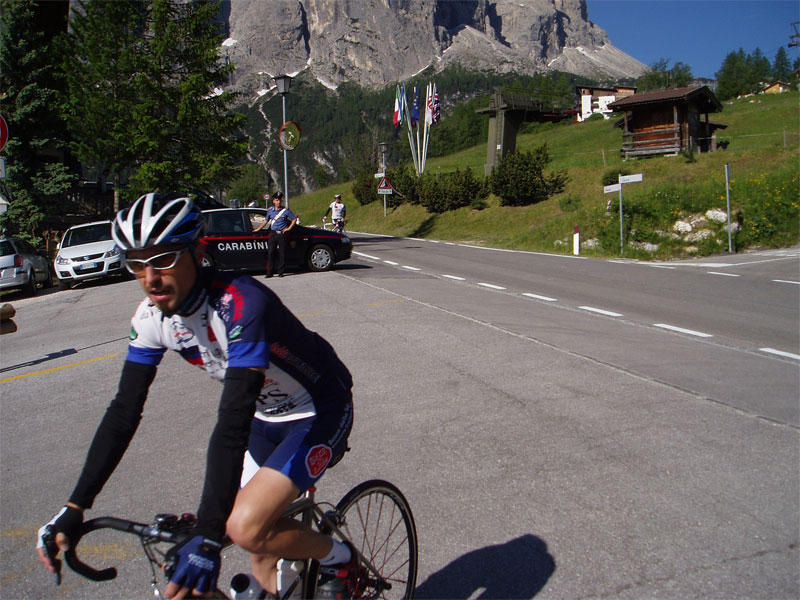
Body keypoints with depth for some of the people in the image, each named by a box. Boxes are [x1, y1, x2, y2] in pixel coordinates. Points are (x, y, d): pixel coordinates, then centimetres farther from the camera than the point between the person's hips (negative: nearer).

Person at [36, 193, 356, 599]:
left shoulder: (241, 306, -34)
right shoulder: (152, 317, -11)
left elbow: (233, 422, -40)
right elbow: (125, 412, -7)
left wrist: (207, 536, -42)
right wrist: (75, 508, -10)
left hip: (321, 410, -7)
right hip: (267, 417, 7)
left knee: (246, 527, -23)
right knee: (265, 560, 9)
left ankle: (338, 557, 5)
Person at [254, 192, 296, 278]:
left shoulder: (285, 210, 2)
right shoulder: (270, 210, 9)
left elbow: (294, 219, 9)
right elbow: (266, 222, 18)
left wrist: (289, 228, 1)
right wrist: (257, 229, 15)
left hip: (282, 234, -2)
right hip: (273, 234, 2)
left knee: (282, 253, -1)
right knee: (270, 253, -3)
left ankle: (280, 272, 7)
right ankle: (270, 272, 1)